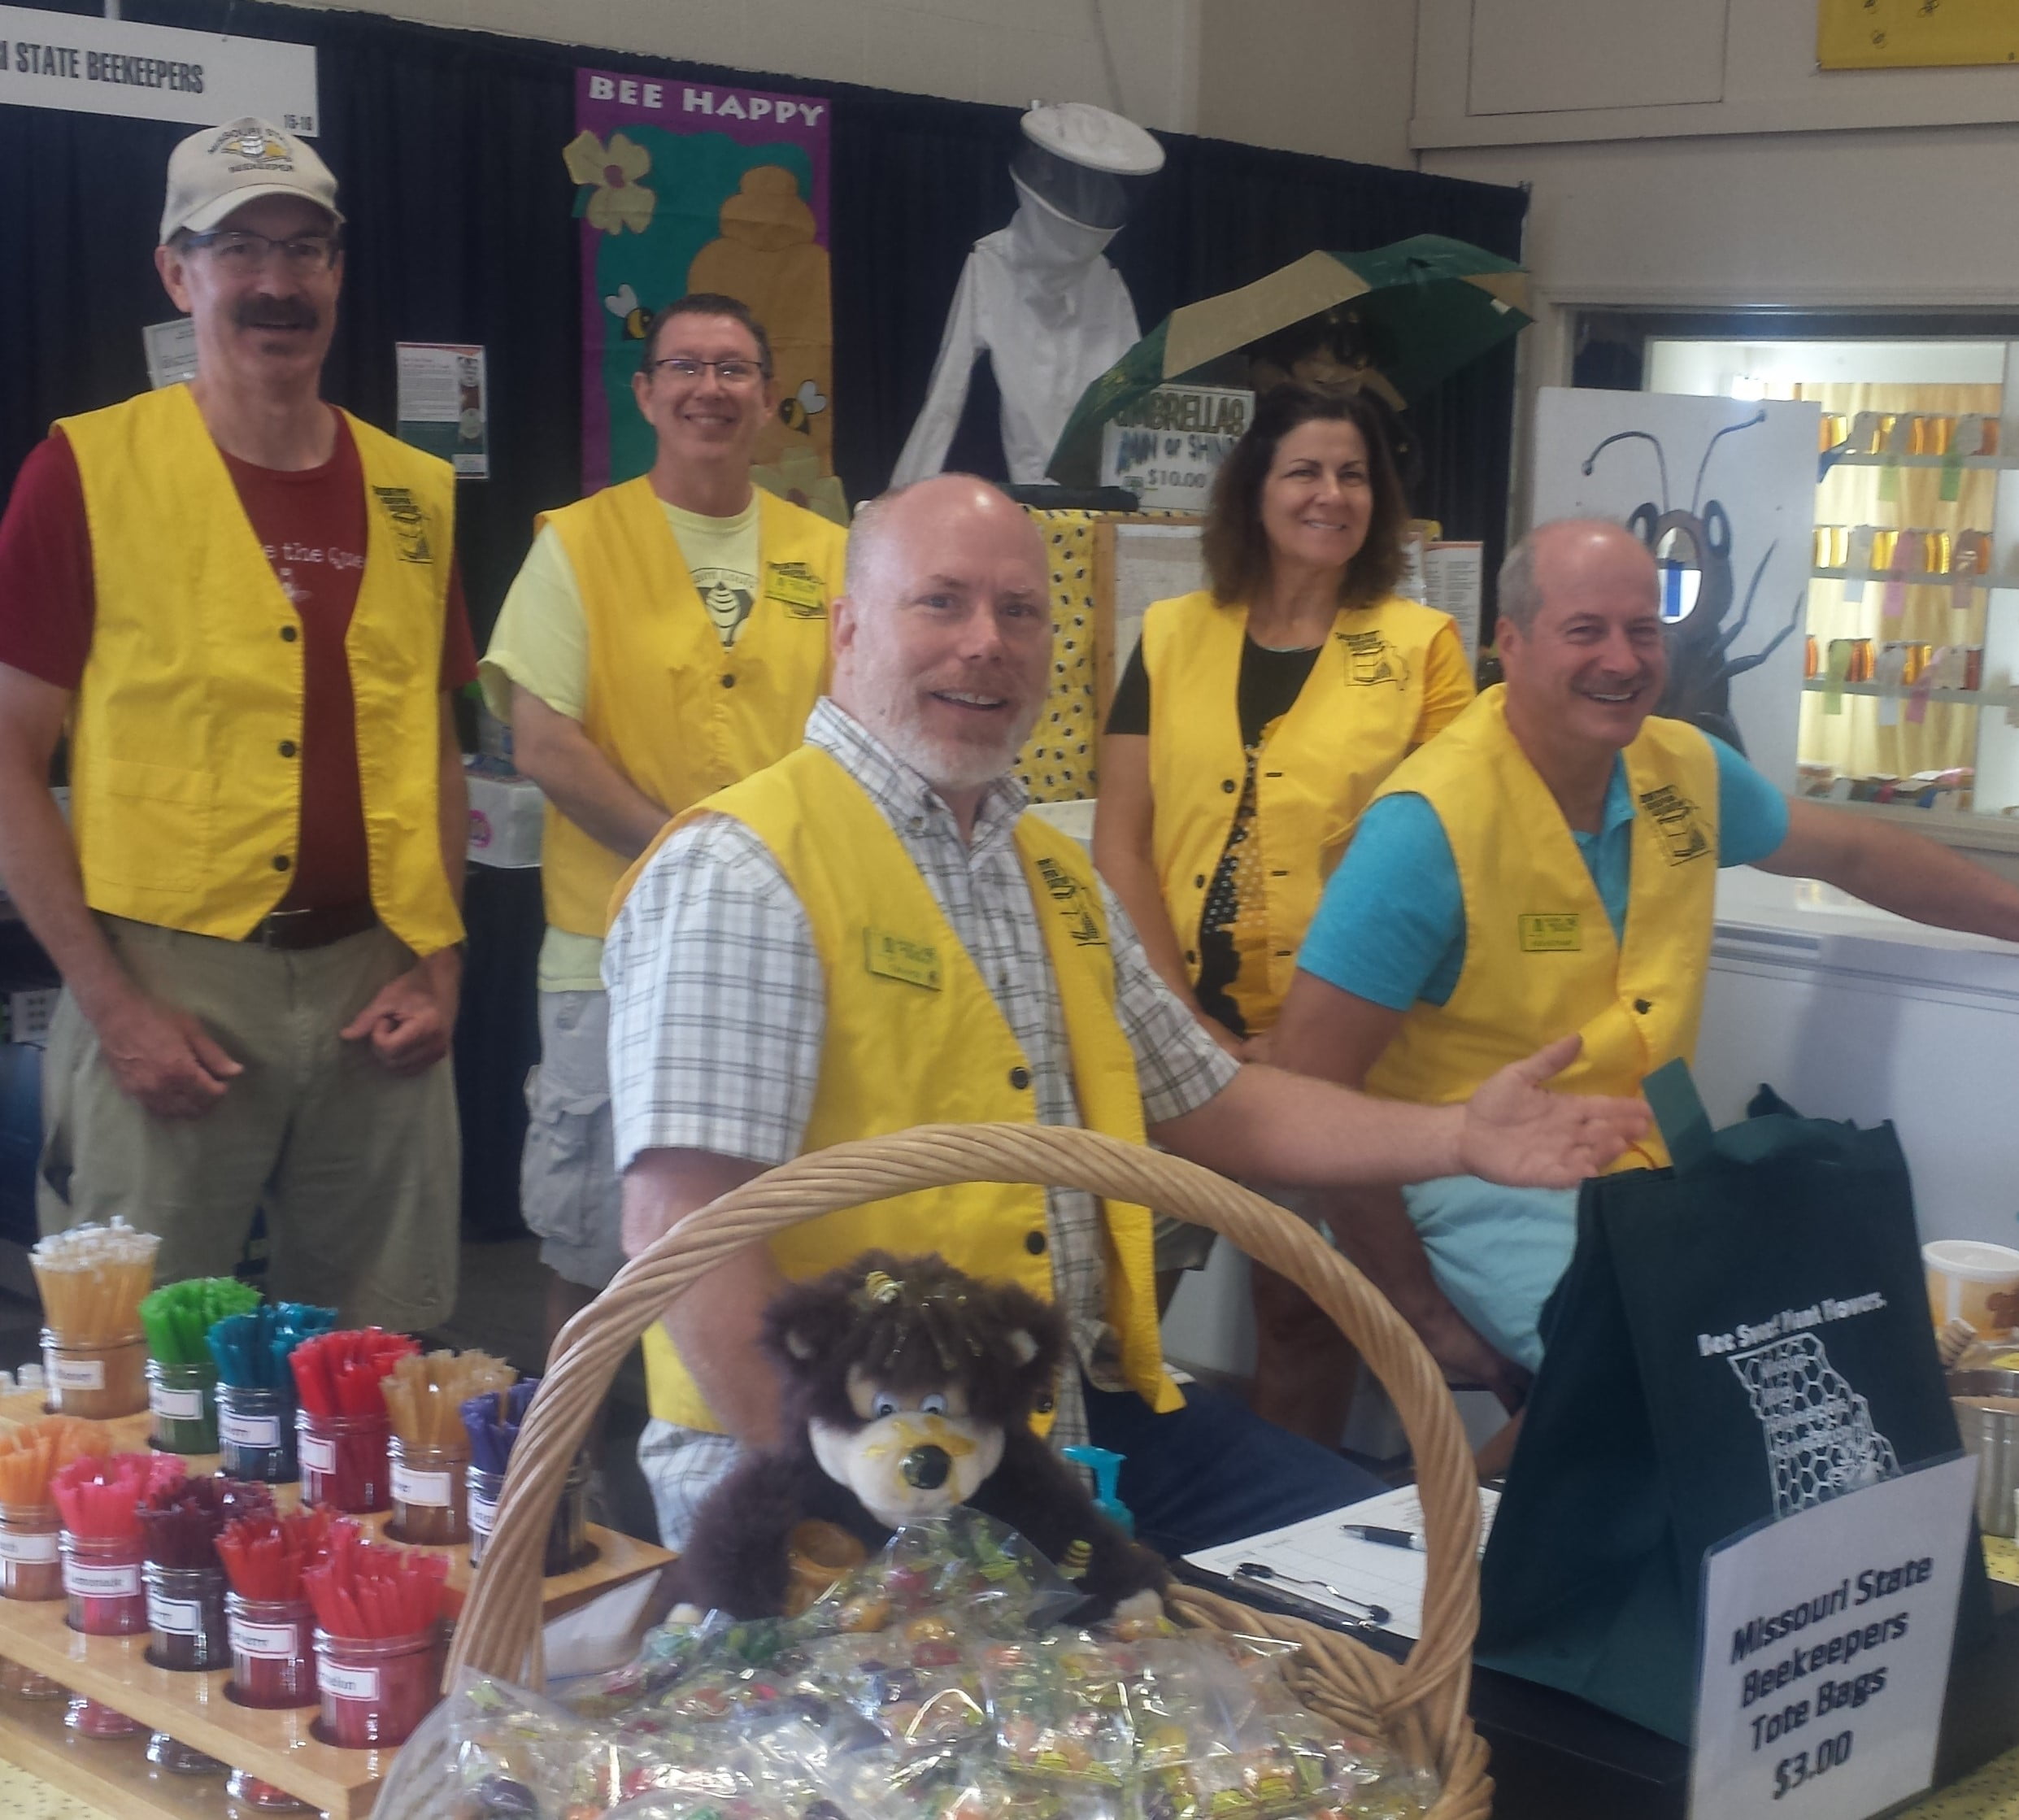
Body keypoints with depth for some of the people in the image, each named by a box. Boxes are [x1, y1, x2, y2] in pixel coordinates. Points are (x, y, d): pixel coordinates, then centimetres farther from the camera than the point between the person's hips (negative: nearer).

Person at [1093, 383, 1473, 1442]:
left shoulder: (1418, 644, 2)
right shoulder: (1173, 636, 6)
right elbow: (1119, 844, 3)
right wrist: (1187, 1018, -7)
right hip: (1175, 1032, 1)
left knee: (1307, 1302, 10)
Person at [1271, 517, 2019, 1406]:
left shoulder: (1685, 768, 3)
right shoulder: (1430, 824, -19)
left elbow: (1848, 851, 23)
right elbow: (1311, 1077, -19)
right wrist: (1419, 1308, -16)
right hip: (1484, 1190, -7)